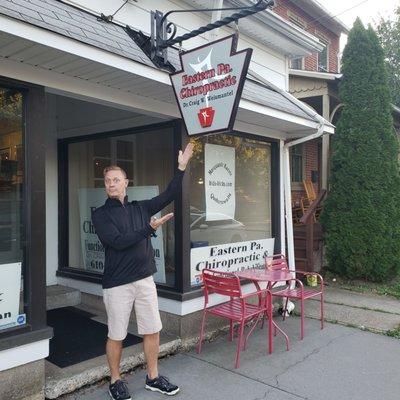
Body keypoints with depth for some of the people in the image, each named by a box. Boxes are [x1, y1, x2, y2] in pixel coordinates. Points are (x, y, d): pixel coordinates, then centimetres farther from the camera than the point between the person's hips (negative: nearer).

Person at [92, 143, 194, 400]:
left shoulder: (140, 208, 7)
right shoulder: (101, 214, -4)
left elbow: (169, 196, 5)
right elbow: (117, 241, -17)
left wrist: (182, 167, -2)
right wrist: (150, 228, -17)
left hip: (145, 280, 4)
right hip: (117, 284, -4)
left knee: (153, 331, 11)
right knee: (116, 336, 8)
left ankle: (153, 378, 30)